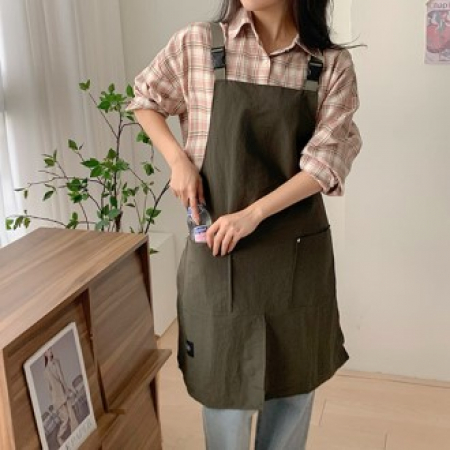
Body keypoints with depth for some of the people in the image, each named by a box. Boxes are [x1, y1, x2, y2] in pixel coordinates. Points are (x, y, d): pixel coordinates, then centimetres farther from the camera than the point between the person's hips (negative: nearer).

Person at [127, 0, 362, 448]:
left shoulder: (333, 64, -4)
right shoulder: (196, 44, -5)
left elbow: (325, 162, -9)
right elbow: (145, 101, 11)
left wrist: (252, 215, -18)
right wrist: (178, 159, -5)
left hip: (299, 251, 2)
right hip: (218, 249, -1)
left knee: (297, 377, 17)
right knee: (226, 381, 11)